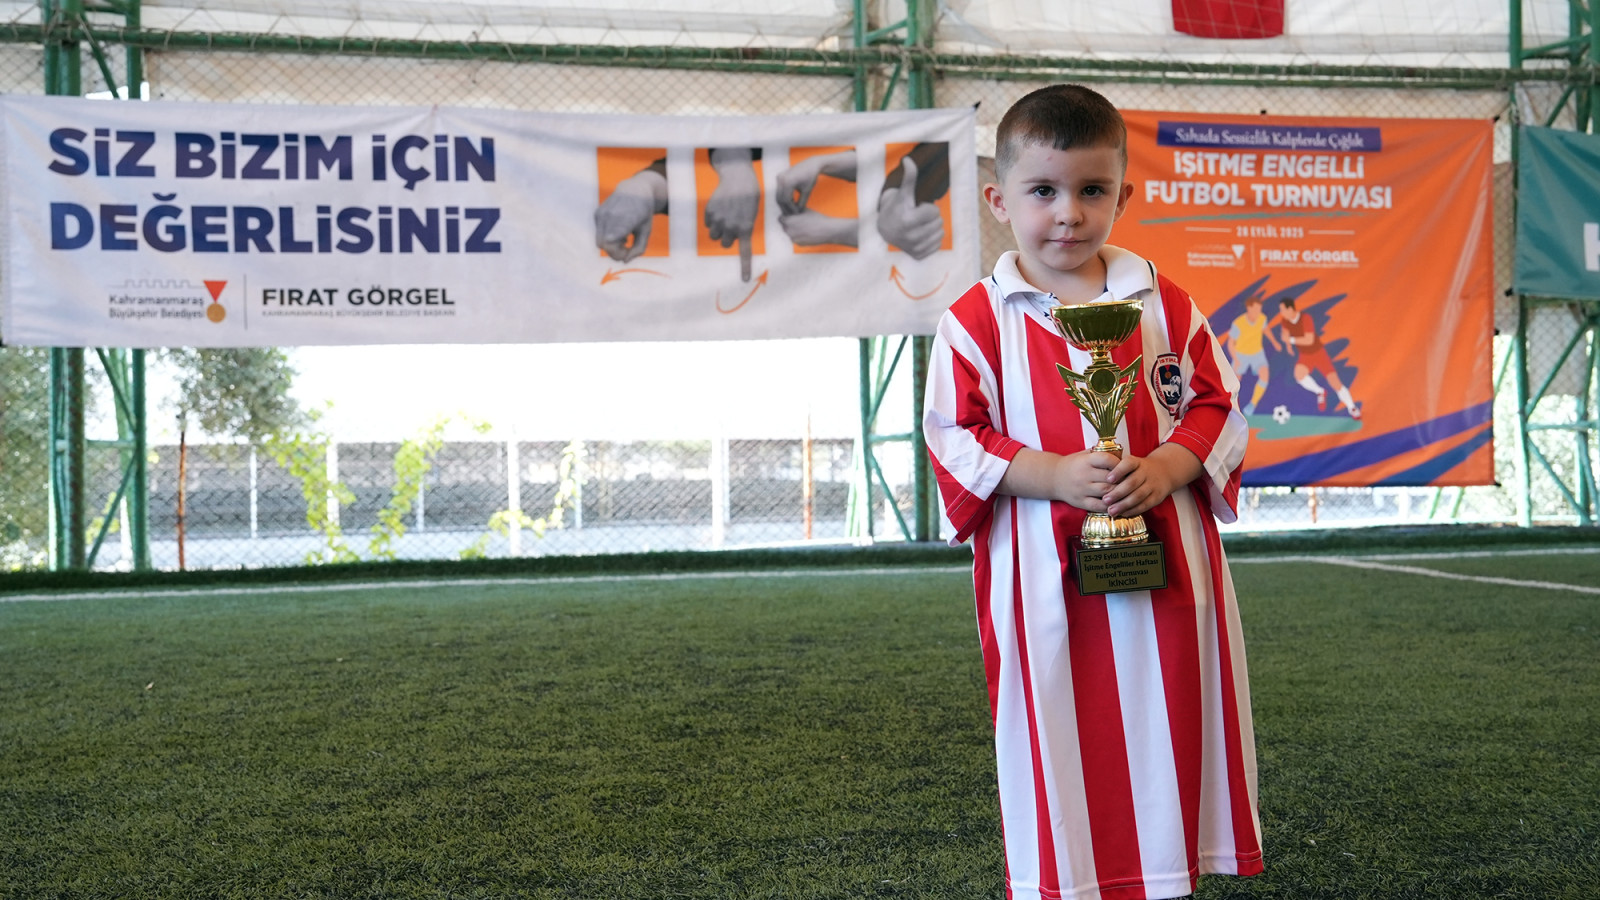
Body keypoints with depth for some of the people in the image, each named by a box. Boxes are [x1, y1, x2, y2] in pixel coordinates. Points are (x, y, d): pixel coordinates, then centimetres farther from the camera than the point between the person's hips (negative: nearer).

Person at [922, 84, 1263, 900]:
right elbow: (956, 438, -5)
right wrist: (1054, 475, -18)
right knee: (1055, 750, 5)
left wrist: (1167, 467, -12)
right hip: (1042, 575, -2)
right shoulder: (976, 321, -1)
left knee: (1170, 734, 11)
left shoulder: (1164, 305, 6)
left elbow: (1217, 406, 7)